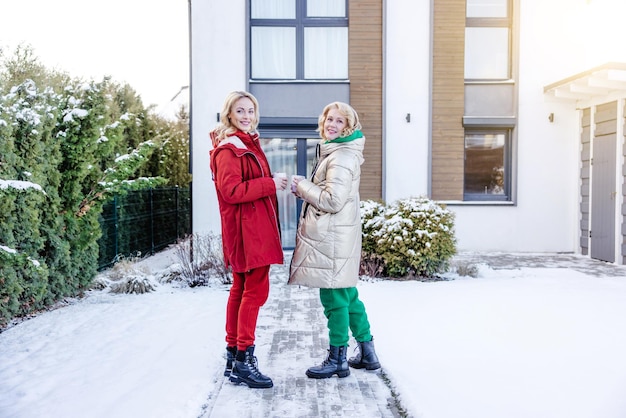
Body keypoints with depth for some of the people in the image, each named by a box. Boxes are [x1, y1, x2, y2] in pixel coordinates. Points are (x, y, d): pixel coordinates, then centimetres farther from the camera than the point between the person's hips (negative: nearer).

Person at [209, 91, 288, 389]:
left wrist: (272, 183, 6)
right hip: (248, 229, -11)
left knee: (241, 289, 14)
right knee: (256, 290, -8)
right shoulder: (229, 148, -12)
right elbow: (231, 191, -22)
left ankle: (233, 355, 24)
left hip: (255, 228, 11)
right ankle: (243, 361, -1)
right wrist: (270, 184, -19)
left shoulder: (247, 144, 19)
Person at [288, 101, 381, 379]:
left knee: (334, 298, -1)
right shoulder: (335, 151, 18)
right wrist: (305, 190, 9)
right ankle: (367, 353, 28)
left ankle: (337, 360, 13)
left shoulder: (341, 157, -15)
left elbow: (333, 200, -21)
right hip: (336, 235, 11)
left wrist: (302, 185, -9)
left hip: (333, 238, -11)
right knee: (348, 295, 17)